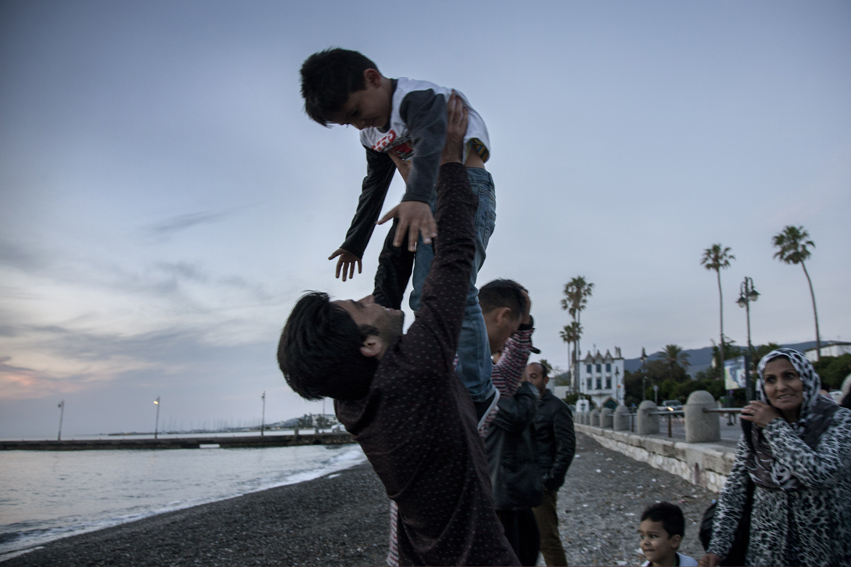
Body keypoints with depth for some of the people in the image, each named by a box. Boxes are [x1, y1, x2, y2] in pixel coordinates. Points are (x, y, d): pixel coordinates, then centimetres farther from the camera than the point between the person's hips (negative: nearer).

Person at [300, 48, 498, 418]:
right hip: (420, 202, 10)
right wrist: (355, 242, 33)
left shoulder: (420, 97, -13)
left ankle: (477, 393, -20)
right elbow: (374, 186, 27)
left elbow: (430, 142, -35)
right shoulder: (373, 135, 15)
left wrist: (418, 198, -55)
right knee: (389, 270, 0)